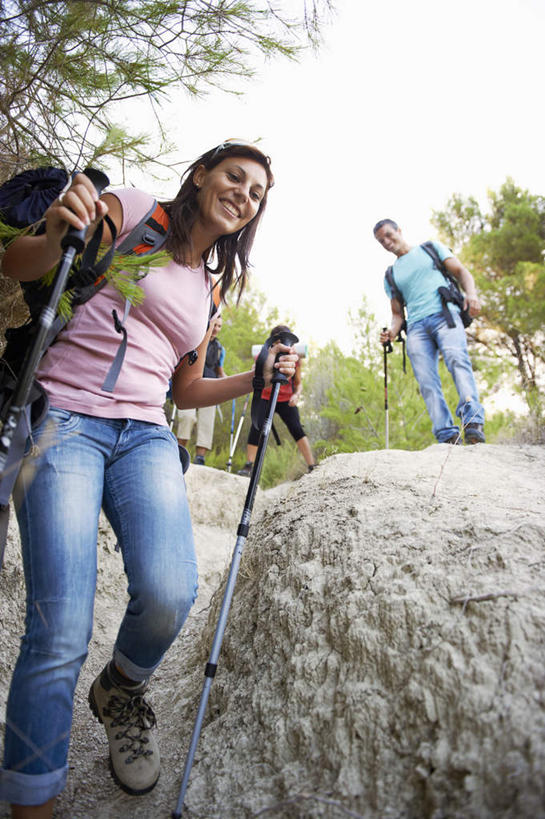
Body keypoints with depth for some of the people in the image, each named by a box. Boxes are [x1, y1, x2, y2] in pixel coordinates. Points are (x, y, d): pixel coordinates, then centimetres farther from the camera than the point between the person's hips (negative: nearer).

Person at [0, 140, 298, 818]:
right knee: (60, 634, -13)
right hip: (64, 423, -3)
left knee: (170, 593, -21)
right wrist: (57, 233, -22)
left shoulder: (213, 286, 20)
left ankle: (121, 691, 14)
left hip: (147, 438, 4)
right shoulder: (133, 212, 7)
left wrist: (258, 378, 7)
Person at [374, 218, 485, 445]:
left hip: (444, 314, -2)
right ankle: (448, 436, -24)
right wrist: (392, 332, 1)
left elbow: (461, 271, 14)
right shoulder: (390, 275, 28)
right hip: (416, 326, 3)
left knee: (457, 359, -30)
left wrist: (471, 294, -8)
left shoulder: (432, 248, 22)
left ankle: (473, 421, -43)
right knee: (426, 381, -18)